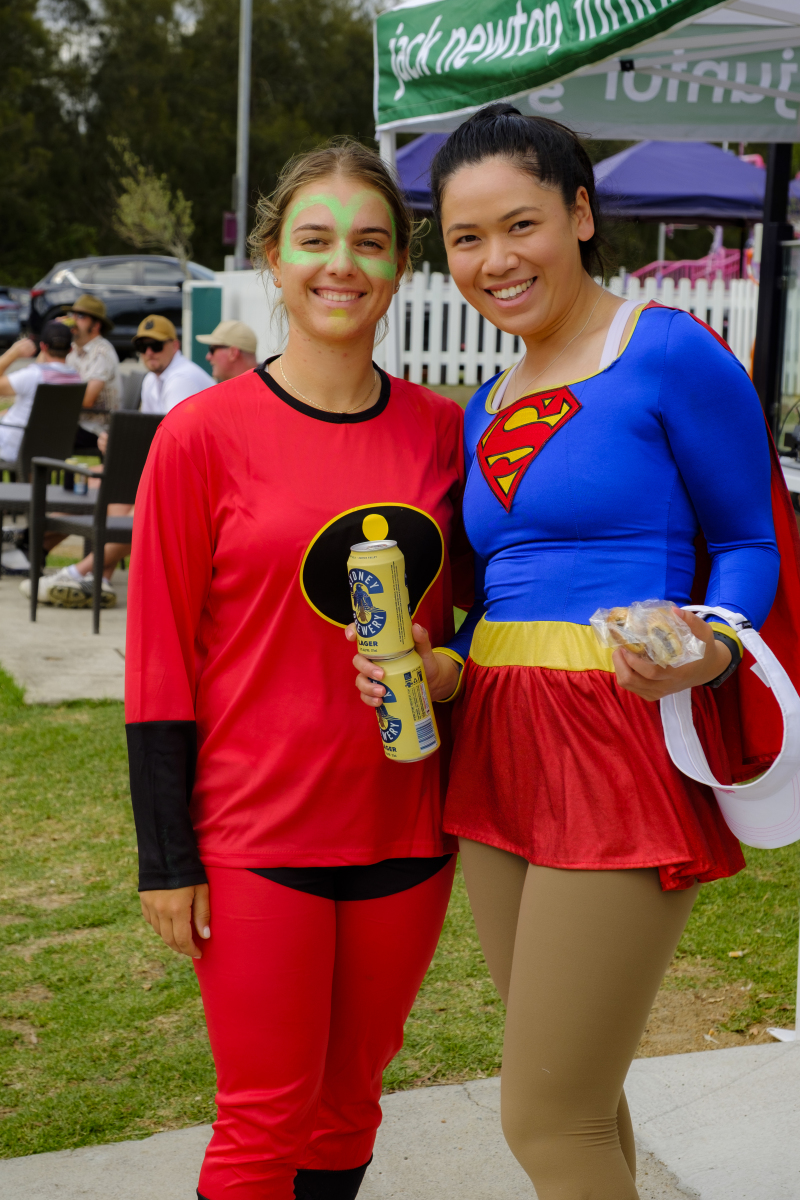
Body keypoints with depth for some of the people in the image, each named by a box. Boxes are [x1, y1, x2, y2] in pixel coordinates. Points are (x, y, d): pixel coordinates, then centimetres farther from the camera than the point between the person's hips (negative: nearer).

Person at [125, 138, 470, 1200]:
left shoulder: (442, 431, 2)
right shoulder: (204, 433, -8)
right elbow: (160, 661, -6)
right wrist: (166, 857, -7)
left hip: (404, 830, 4)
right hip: (256, 837, -3)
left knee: (350, 1100, 16)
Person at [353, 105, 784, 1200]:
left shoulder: (671, 354, -7)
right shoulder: (488, 408, 15)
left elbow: (751, 543, -2)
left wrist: (708, 650, -22)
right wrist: (438, 671, 2)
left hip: (624, 747, -7)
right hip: (498, 748, 7)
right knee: (576, 1098, 17)